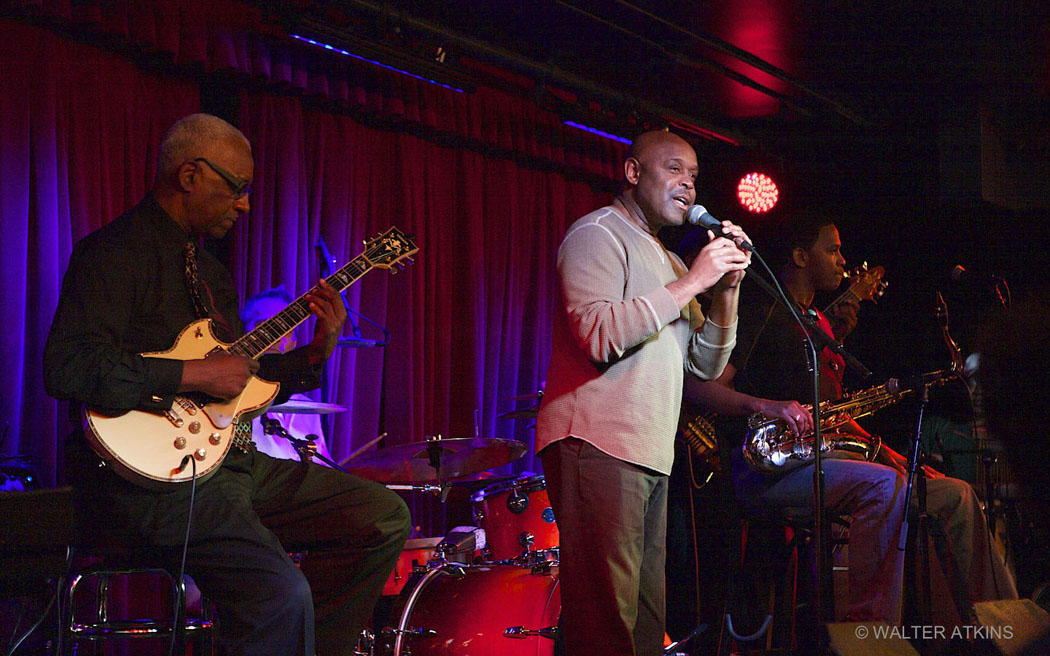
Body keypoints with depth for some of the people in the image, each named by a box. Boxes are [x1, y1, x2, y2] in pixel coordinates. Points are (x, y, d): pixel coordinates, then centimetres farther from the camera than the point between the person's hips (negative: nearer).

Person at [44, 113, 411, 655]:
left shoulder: (210, 271, 22)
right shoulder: (114, 253, -8)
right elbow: (68, 368, -22)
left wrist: (314, 354, 8)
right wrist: (194, 375, -20)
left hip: (229, 461, 10)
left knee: (384, 518, 4)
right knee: (282, 596, -31)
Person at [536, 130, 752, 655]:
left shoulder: (667, 262, 26)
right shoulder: (598, 234, -1)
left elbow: (705, 364, 20)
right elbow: (598, 335, -18)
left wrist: (727, 288, 6)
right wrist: (691, 283, -14)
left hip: (650, 455, 10)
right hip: (598, 445, -10)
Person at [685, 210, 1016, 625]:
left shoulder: (821, 324, 25)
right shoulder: (759, 313, -4)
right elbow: (701, 386, -16)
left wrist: (881, 450, 12)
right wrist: (765, 406, -32)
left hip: (825, 456, 9)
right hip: (769, 469, -9)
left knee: (954, 495, 2)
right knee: (886, 485, -35)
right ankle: (870, 630, -38)